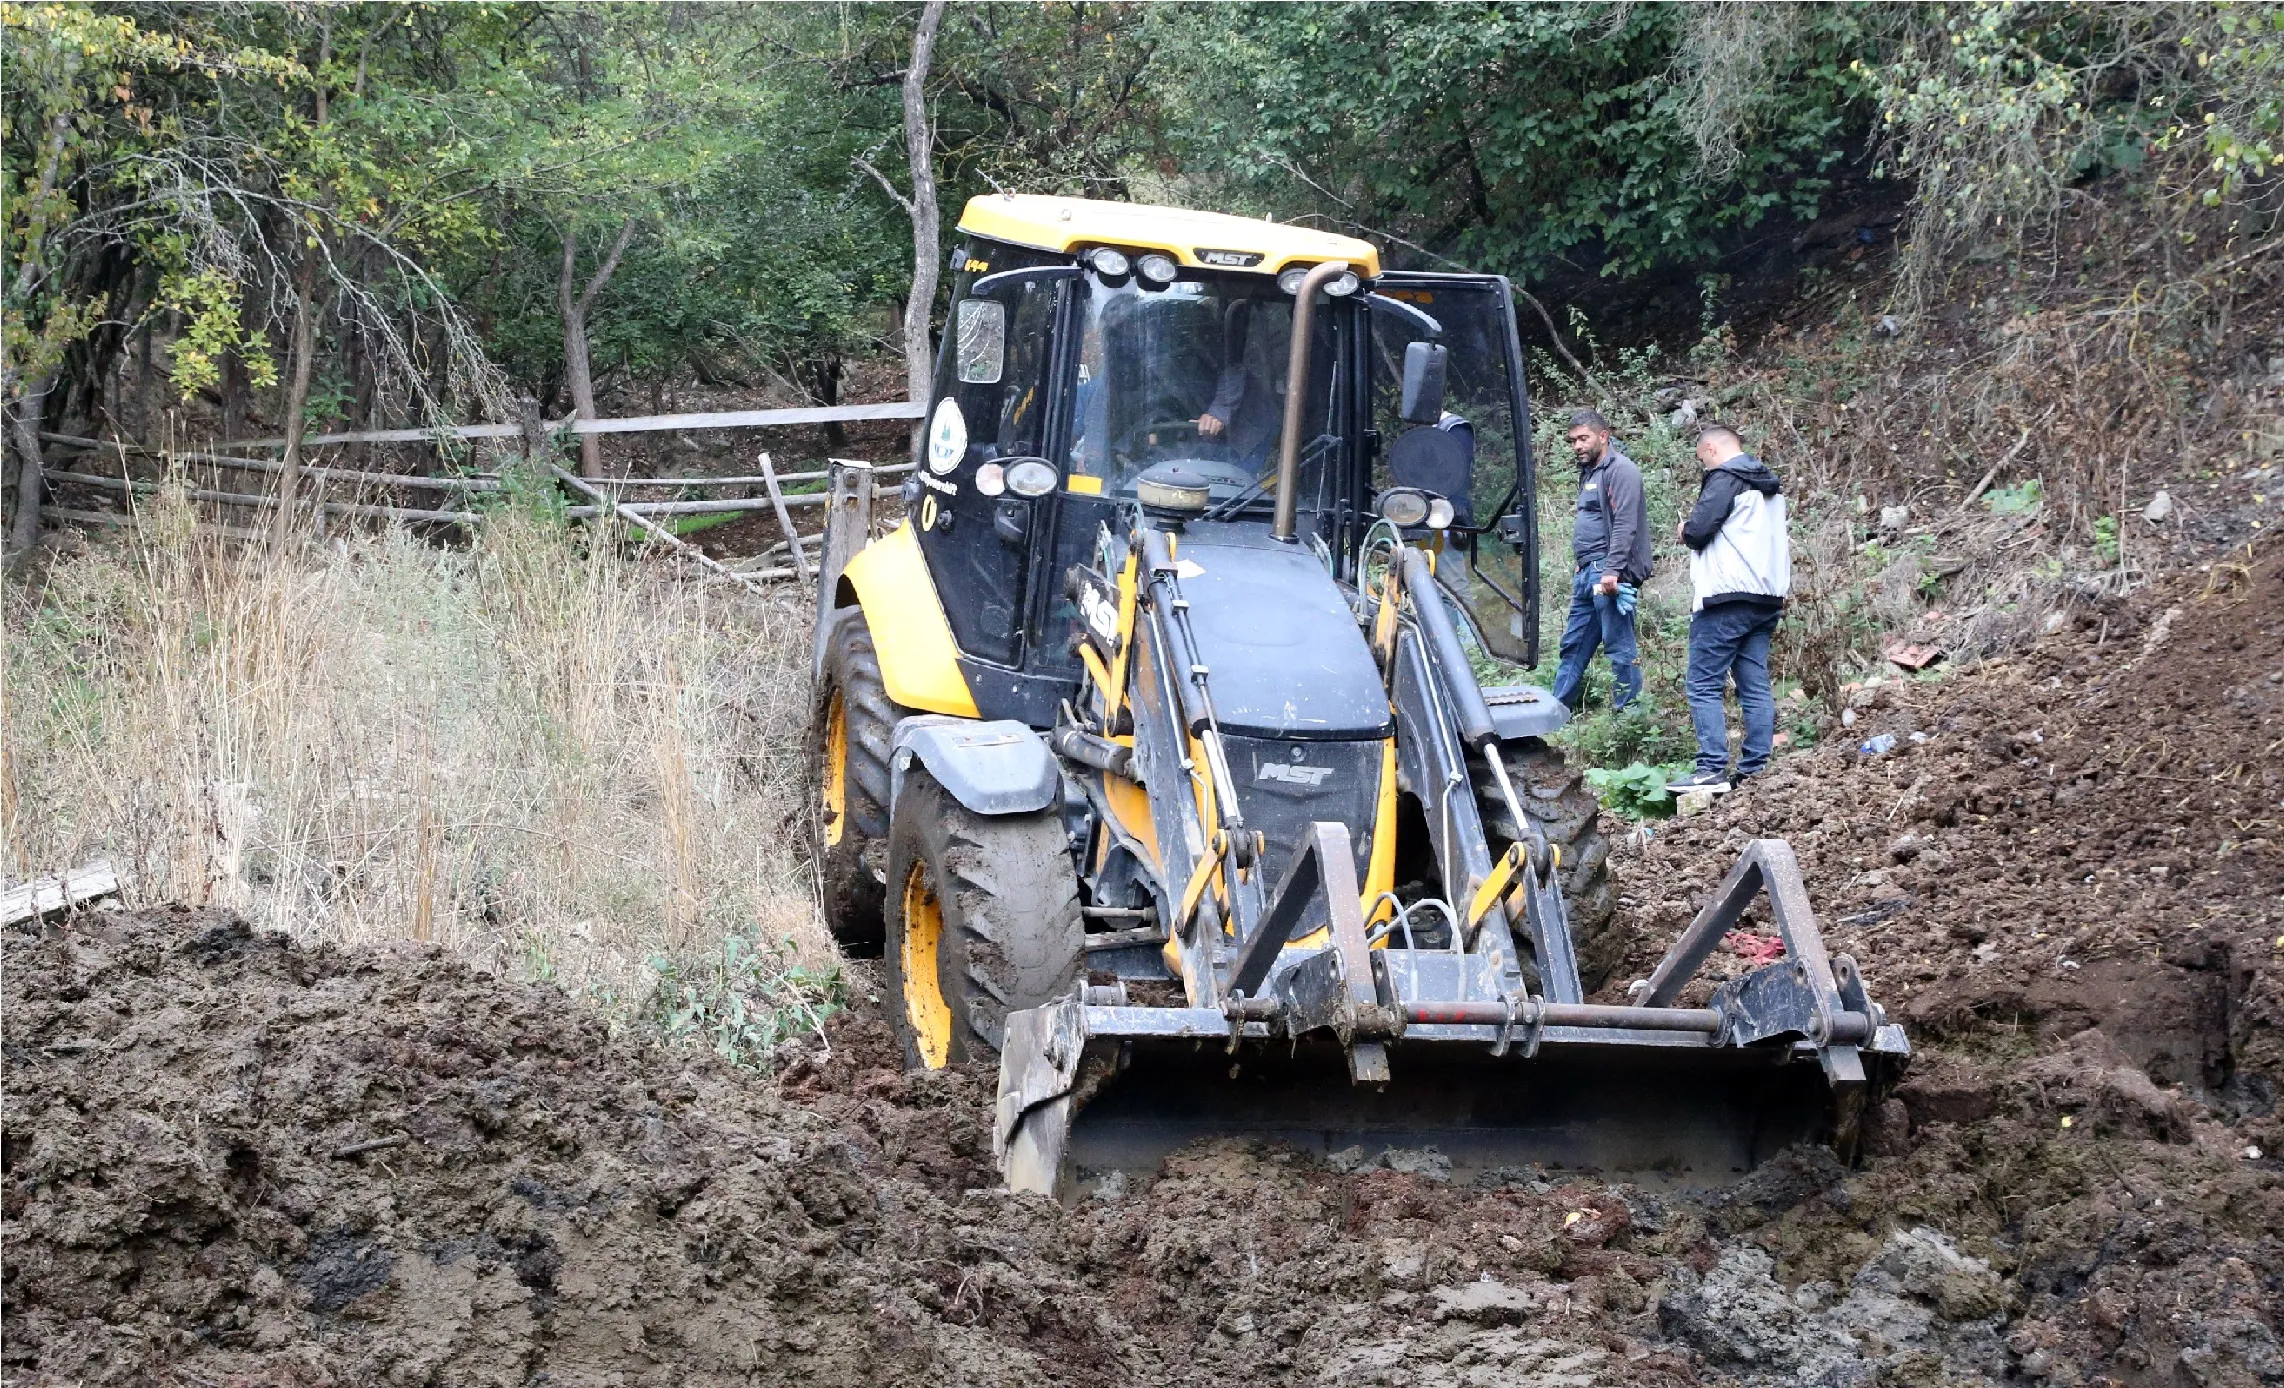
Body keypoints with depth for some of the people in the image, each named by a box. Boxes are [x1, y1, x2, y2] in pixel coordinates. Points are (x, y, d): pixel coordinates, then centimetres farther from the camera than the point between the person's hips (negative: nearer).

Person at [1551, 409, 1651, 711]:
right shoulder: (1590, 471, 20)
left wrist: (1612, 570, -25)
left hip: (1608, 575, -10)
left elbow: (1625, 525, -19)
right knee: (1573, 646, 12)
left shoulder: (1620, 470, -10)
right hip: (1586, 575, 10)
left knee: (1620, 649, -6)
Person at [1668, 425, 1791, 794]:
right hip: (1766, 600, 9)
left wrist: (1686, 529, 5)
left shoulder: (1725, 479, -9)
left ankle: (1712, 769, -13)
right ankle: (1755, 769, 5)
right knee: (1756, 687, 7)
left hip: (1727, 598, -9)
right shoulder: (1770, 486, 20)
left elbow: (1697, 531, -15)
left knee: (1704, 685, -7)